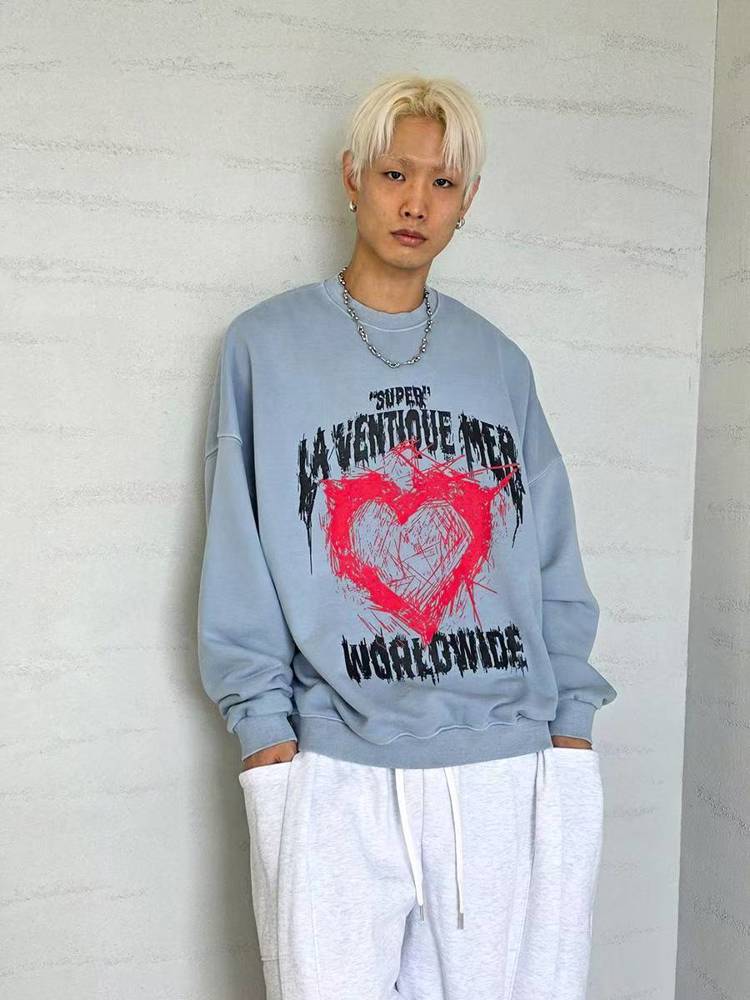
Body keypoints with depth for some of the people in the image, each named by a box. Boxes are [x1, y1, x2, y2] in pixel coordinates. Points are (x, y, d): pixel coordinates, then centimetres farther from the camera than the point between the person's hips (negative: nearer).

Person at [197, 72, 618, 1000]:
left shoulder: (498, 362, 11)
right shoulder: (267, 344, 2)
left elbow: (551, 559, 10)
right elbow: (238, 560, -1)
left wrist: (572, 720, 3)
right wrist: (263, 722, -7)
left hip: (516, 765, 3)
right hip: (335, 768, -2)